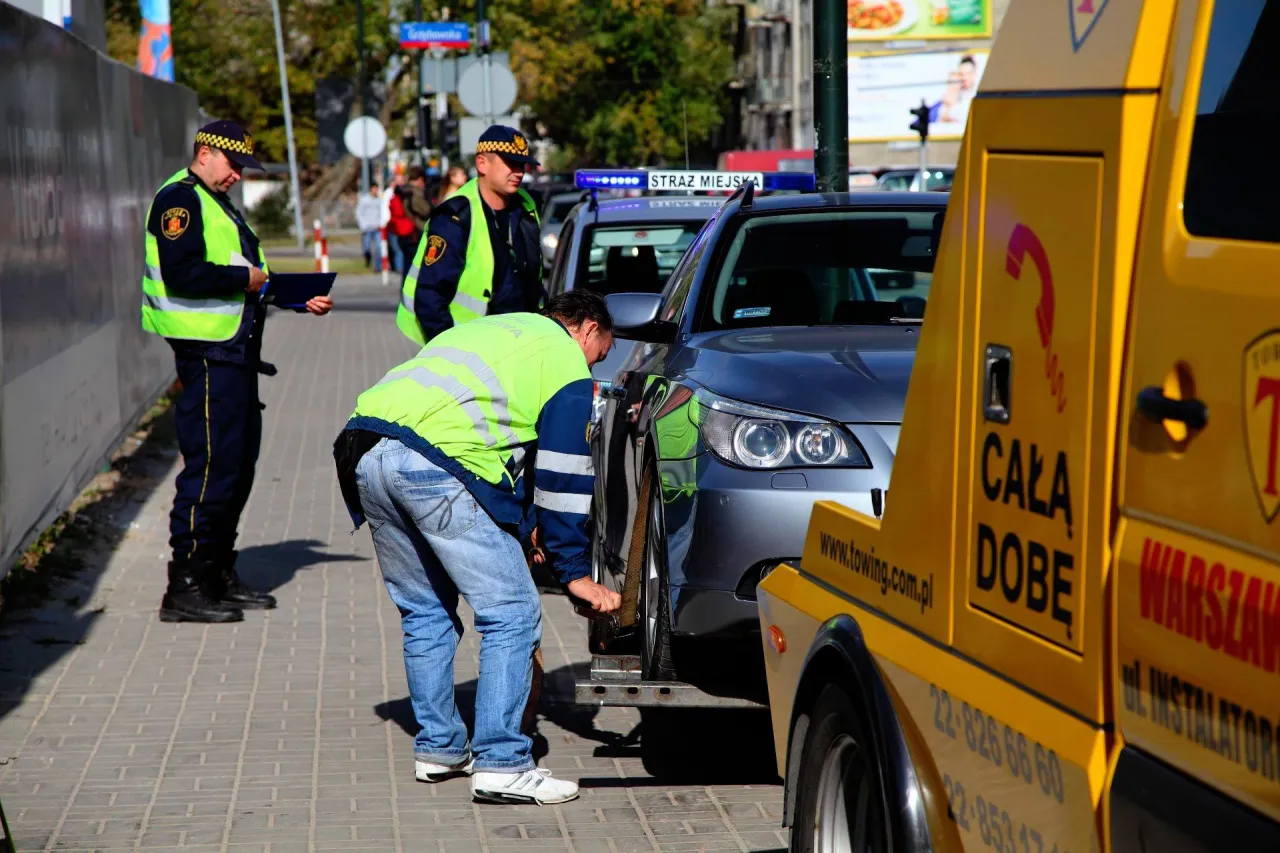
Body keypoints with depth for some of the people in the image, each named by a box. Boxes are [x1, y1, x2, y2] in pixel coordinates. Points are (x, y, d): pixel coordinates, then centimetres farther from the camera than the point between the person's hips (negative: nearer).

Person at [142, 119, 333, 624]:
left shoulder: (219, 205, 23)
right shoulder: (180, 199, -9)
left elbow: (252, 277, 26)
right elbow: (182, 274, -23)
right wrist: (245, 279, -14)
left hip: (235, 352, 10)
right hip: (207, 354, -10)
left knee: (238, 464, 14)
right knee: (211, 465, -11)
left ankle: (219, 574, 22)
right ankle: (185, 587, -8)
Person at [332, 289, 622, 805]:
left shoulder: (490, 330, 36)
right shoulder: (564, 357, 13)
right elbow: (562, 477, 7)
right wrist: (573, 572, 12)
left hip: (362, 447, 8)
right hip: (437, 462, -8)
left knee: (424, 610, 23)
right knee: (511, 613, -2)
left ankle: (438, 748, 27)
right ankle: (500, 766, -6)